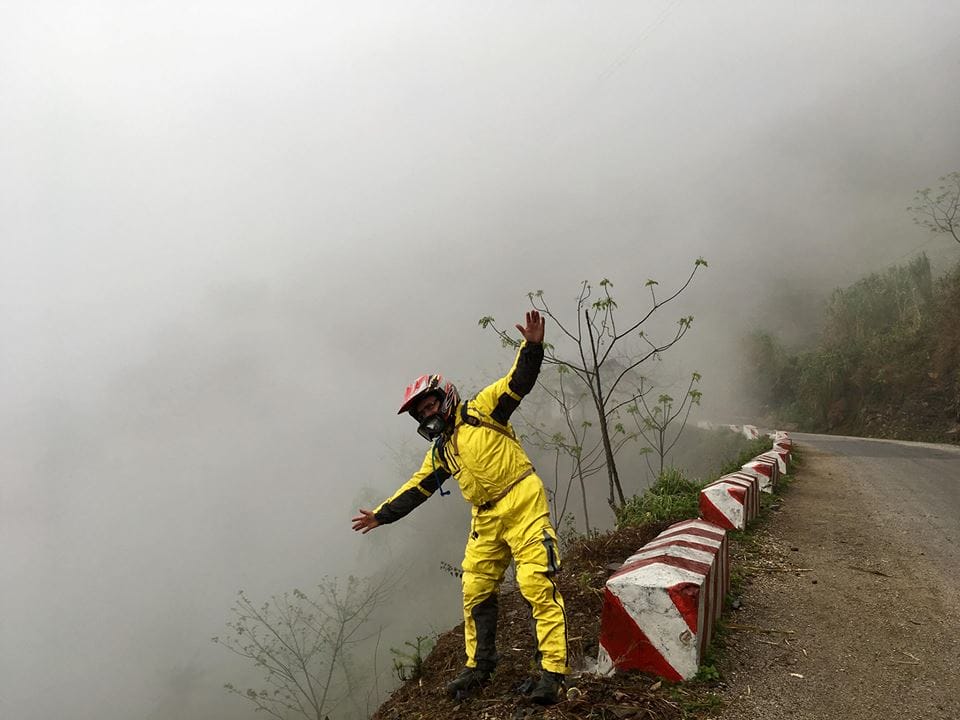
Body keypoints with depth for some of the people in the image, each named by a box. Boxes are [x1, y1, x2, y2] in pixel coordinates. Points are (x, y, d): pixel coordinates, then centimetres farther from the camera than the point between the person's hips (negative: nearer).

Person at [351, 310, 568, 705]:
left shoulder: (482, 410, 2)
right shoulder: (440, 453, 19)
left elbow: (518, 381, -9)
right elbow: (415, 489, 24)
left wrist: (531, 346, -26)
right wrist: (381, 515, 24)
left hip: (522, 506, -7)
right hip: (487, 522, 7)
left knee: (537, 586, -13)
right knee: (475, 594, 9)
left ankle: (553, 669, -11)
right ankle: (479, 666, 23)